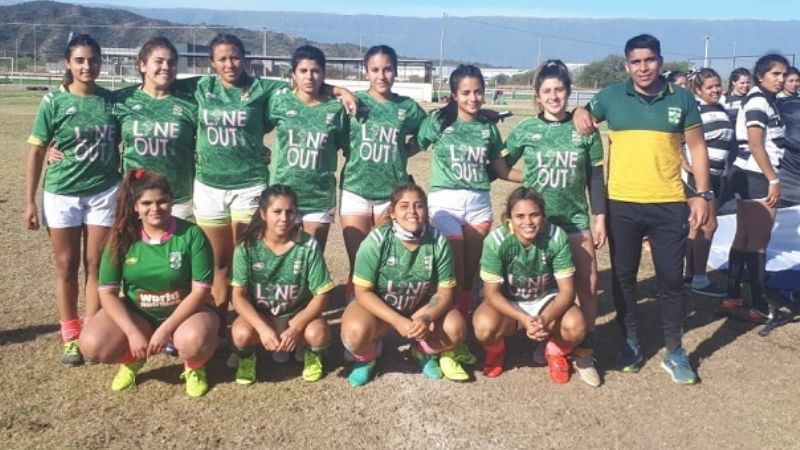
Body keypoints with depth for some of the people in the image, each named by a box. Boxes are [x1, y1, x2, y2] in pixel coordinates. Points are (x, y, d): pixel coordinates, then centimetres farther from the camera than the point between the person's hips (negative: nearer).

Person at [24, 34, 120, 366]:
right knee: (67, 266, 9)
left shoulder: (111, 100, 0)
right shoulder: (54, 101, -5)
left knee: (95, 265, 7)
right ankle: (70, 336, 20)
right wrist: (30, 201, -4)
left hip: (104, 193, 1)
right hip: (62, 194, -1)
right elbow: (36, 152, -2)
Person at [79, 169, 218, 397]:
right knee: (93, 345, -23)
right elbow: (107, 292, -8)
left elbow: (201, 290, -17)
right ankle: (132, 360, 13)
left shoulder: (192, 234, -15)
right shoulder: (123, 238, -8)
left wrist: (165, 329, -24)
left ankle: (194, 367, 2)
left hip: (185, 310, -3)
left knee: (195, 341, -37)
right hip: (135, 313, 3)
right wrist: (133, 333, -21)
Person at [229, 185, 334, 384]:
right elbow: (239, 296, -14)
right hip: (260, 314, 0)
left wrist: (296, 329, -28)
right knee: (241, 334, -32)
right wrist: (263, 328, -29)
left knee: (318, 333, -31)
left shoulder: (309, 246, -18)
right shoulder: (247, 246, -17)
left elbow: (321, 295, -15)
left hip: (298, 313, 0)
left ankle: (312, 353, 7)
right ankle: (247, 356, 6)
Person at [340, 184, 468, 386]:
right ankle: (366, 358, 6)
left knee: (456, 329, -24)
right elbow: (363, 293, -20)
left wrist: (426, 318, -32)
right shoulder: (376, 241, -24)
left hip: (422, 307, 2)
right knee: (356, 332, -34)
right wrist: (397, 321, -32)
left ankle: (424, 351, 12)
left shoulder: (438, 242, -18)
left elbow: (445, 292, -12)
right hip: (377, 306, -2)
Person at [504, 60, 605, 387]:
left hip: (575, 219, 0)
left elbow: (595, 177, 4)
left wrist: (600, 218, 2)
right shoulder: (525, 130, -2)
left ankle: (583, 352, 10)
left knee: (588, 285, -5)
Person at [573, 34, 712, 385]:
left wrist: (703, 194, 0)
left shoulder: (682, 99, 2)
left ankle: (675, 352, 18)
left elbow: (697, 147, 6)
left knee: (671, 279, 4)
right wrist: (579, 112, -7)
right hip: (622, 204, 1)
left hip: (669, 205, 0)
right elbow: (584, 115, 18)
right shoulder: (610, 97, 2)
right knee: (623, 276, 9)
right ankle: (630, 343, 27)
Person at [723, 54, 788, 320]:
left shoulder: (764, 101, 16)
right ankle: (759, 305, 5)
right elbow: (756, 145, -20)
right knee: (758, 243, -3)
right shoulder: (759, 101, -13)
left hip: (749, 176, 10)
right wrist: (774, 180, -18)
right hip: (756, 178, -10)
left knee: (743, 238, 13)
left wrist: (770, 178, 11)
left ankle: (733, 296, 20)